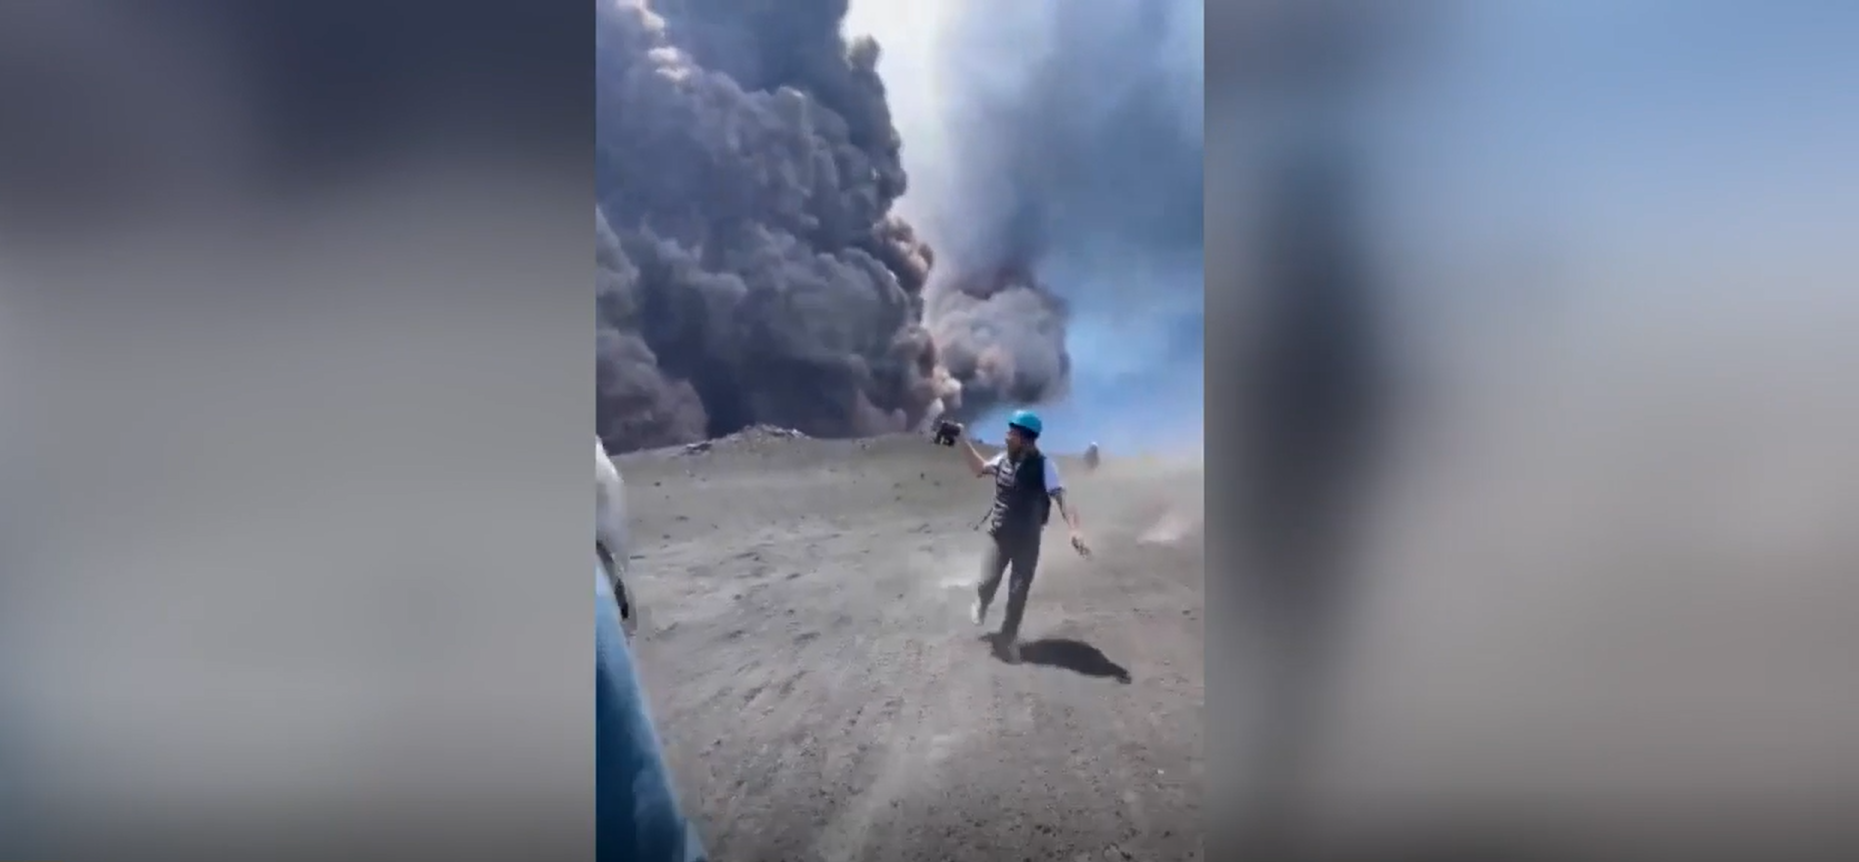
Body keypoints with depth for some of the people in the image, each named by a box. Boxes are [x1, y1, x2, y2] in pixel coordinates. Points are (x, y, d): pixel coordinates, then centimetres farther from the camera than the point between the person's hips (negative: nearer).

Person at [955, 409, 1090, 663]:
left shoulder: (1044, 466, -19)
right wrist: (963, 441, 6)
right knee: (988, 582, -3)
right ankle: (981, 605, 34)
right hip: (999, 534, 3)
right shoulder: (1003, 459, -5)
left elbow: (1061, 499, -28)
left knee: (1018, 593, 2)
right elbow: (979, 467, 16)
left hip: (1027, 540, -3)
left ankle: (1008, 637, 24)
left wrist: (1074, 529, -44)